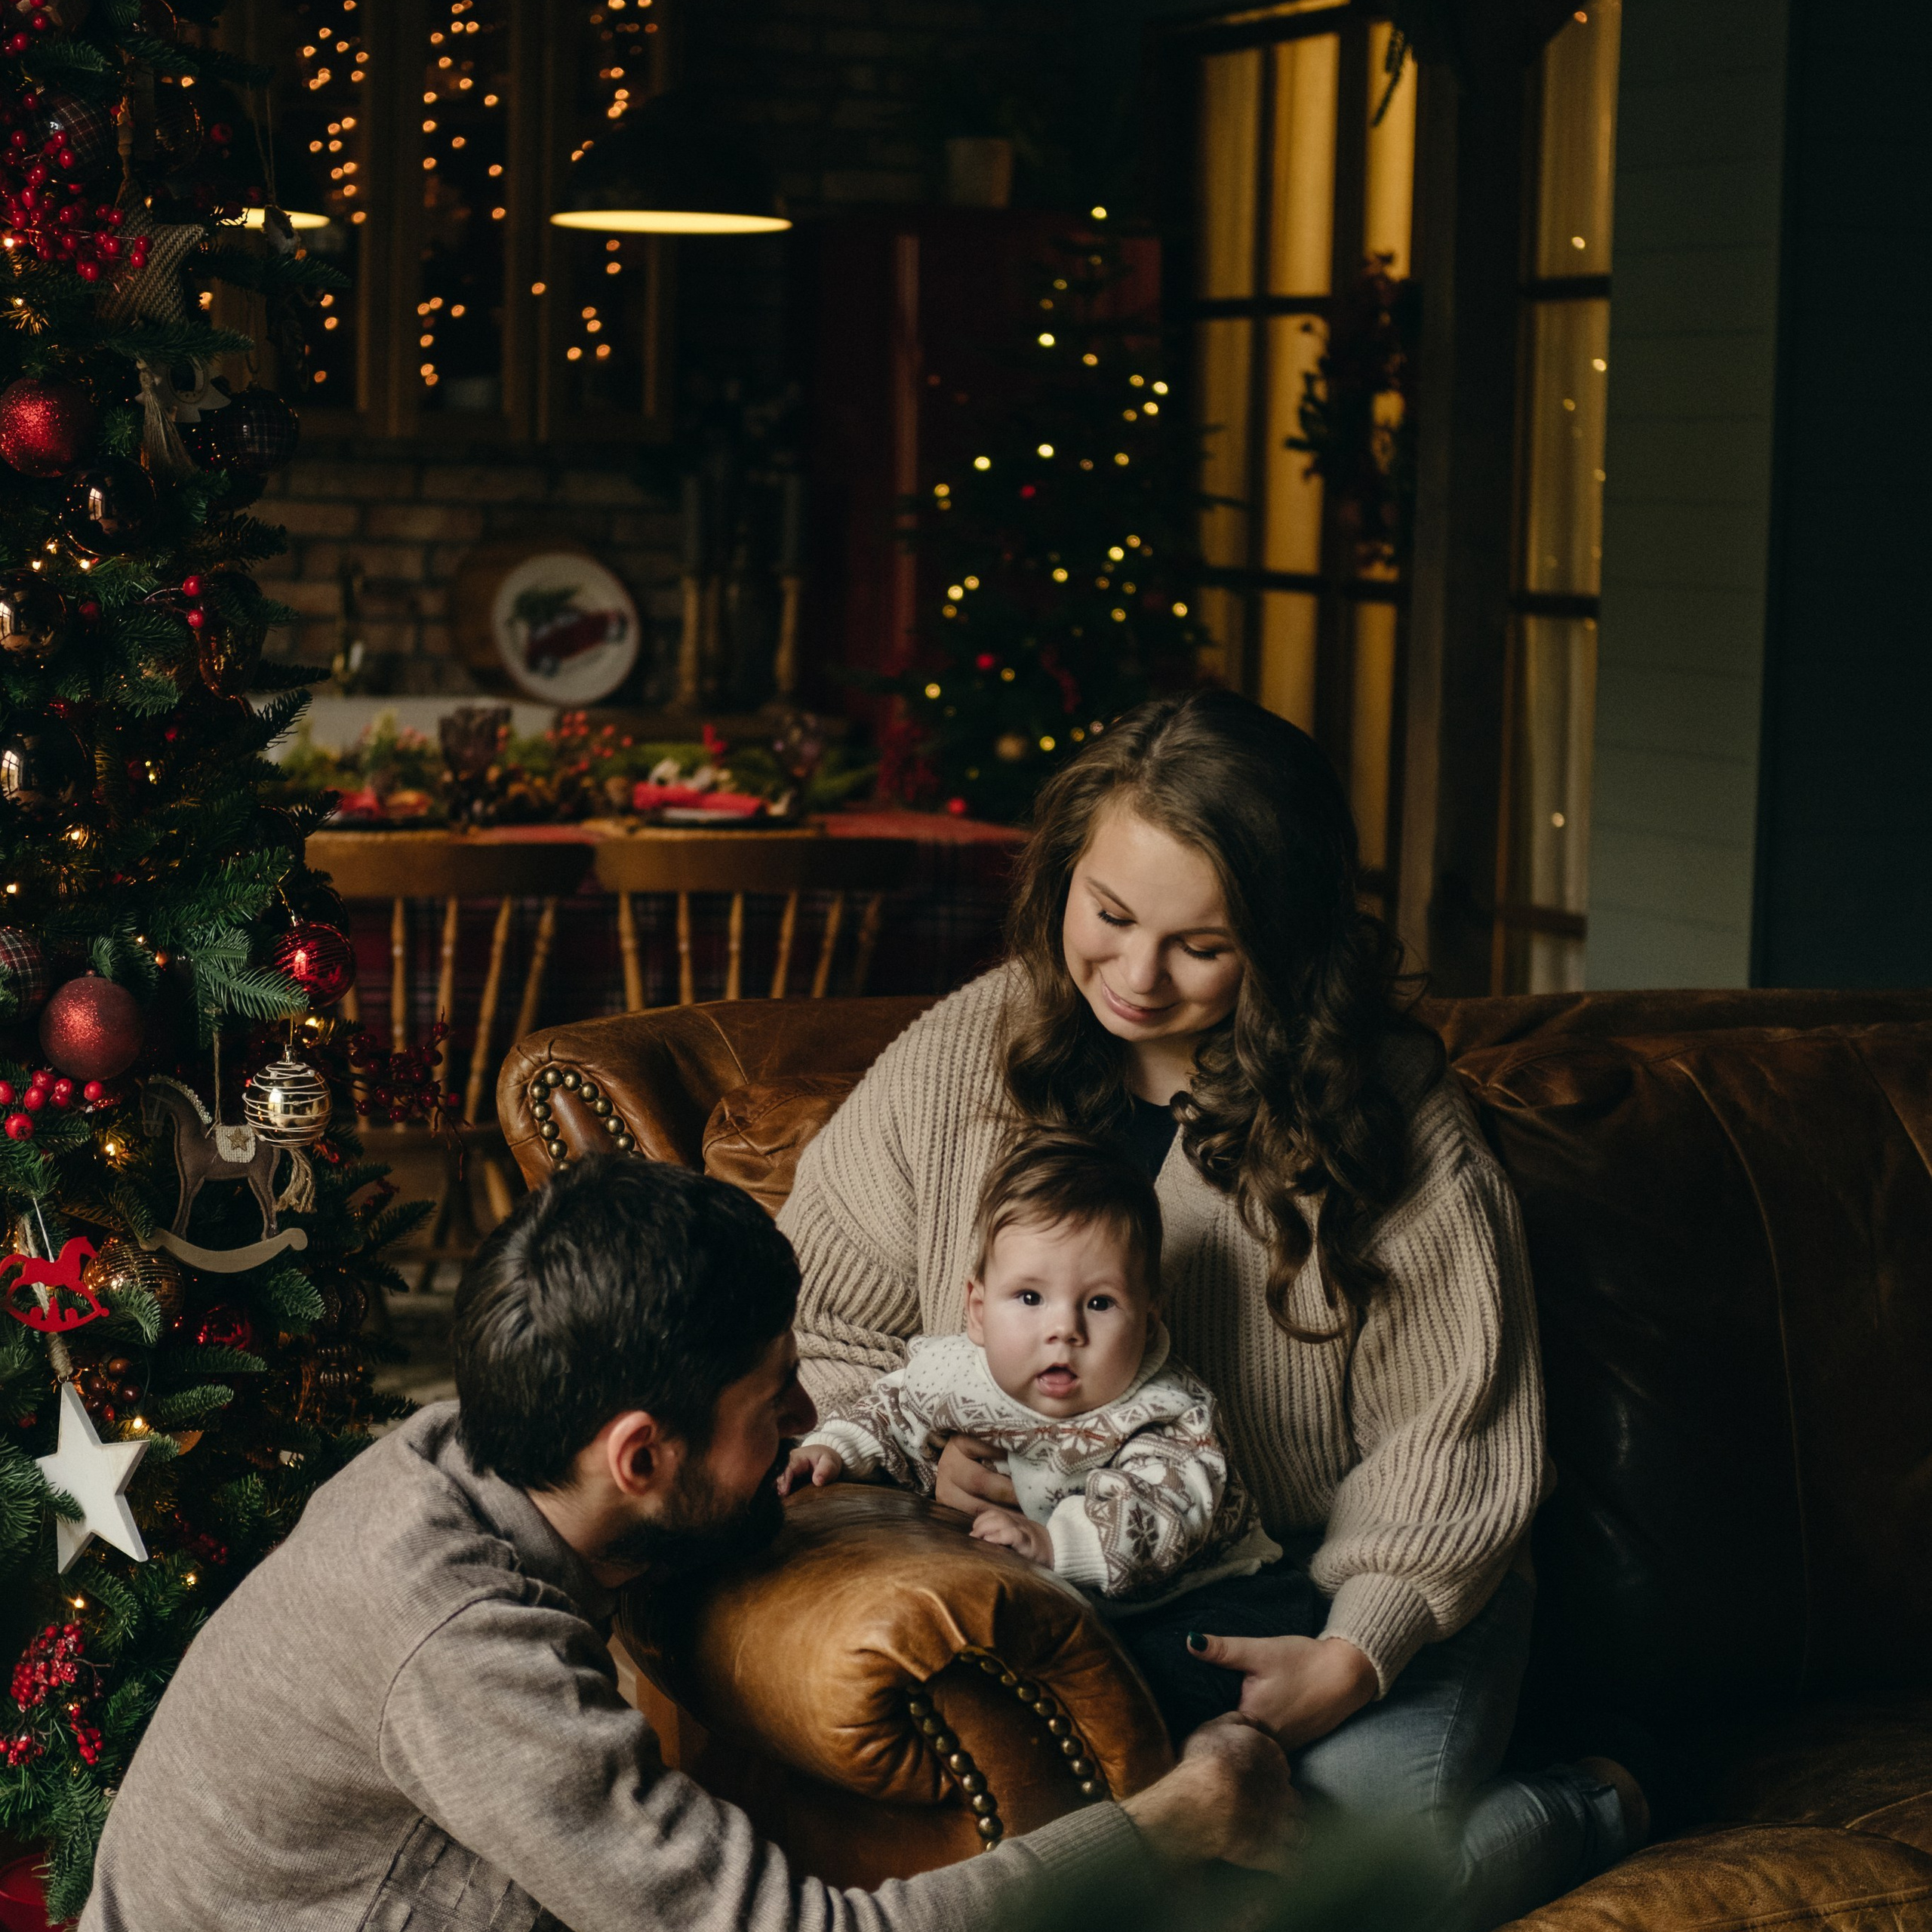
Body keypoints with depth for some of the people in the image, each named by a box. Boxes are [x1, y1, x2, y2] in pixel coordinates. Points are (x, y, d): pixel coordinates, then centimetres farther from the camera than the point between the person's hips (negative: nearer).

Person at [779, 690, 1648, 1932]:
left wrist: (1352, 1658, -21)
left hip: (1371, 1593, -2)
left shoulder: (1385, 1109, -8)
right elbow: (815, 1327, 10)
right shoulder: (954, 1063, -1)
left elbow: (1451, 1444, -7)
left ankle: (1584, 1813, 6)